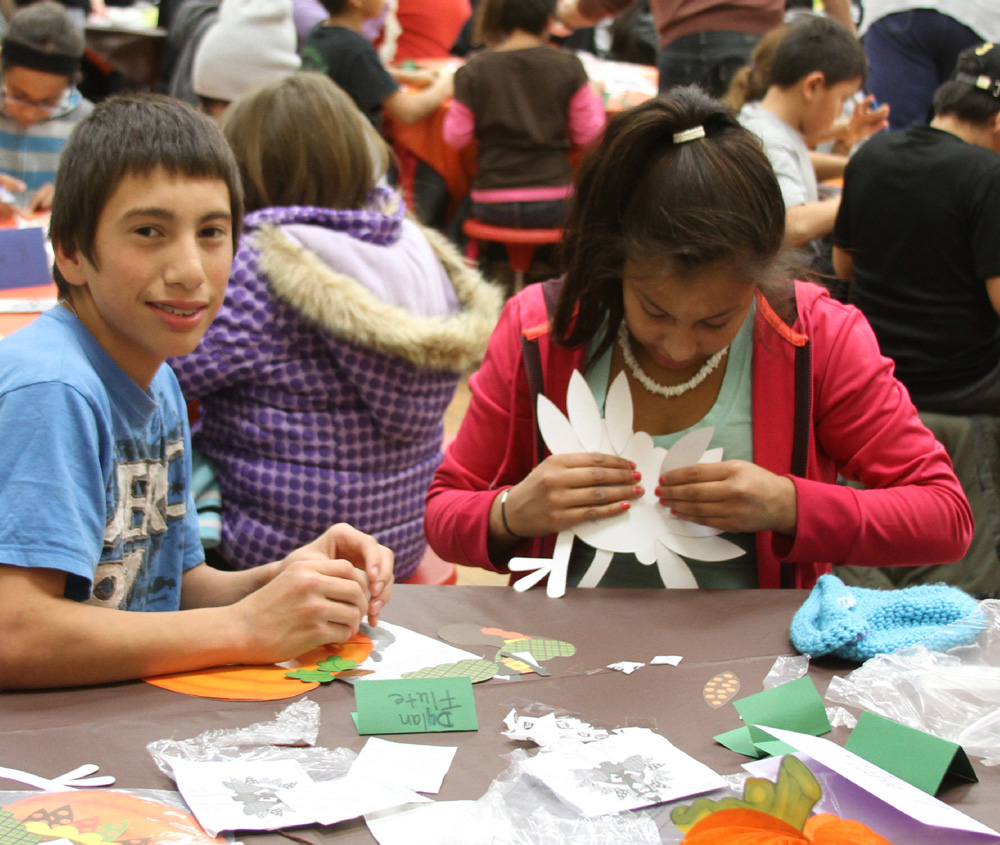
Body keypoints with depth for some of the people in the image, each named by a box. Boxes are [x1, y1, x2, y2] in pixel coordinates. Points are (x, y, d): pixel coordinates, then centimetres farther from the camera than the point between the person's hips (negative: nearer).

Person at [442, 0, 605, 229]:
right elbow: (585, 135, 1)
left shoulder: (474, 71, -4)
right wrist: (594, 96, 19)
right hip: (552, 205, 0)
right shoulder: (568, 66, -5)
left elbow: (456, 138, 1)